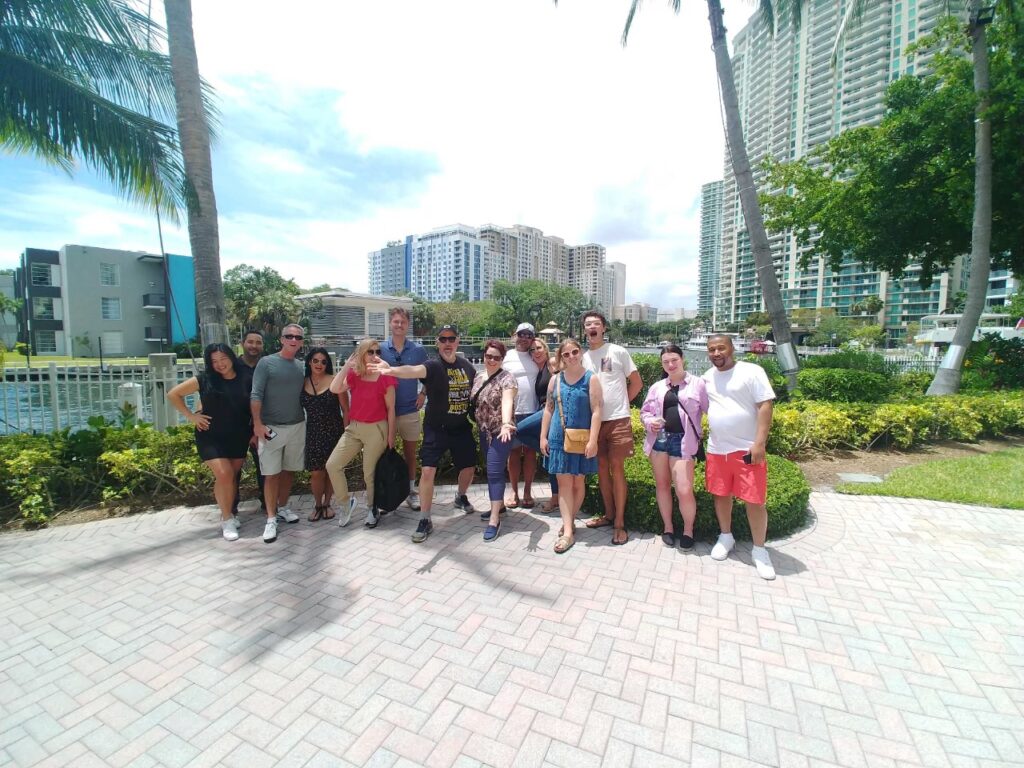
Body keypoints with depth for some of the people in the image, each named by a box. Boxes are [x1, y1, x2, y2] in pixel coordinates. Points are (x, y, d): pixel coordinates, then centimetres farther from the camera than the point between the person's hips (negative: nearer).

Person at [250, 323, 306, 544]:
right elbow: (256, 395, -11)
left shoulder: (301, 366, 8)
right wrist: (257, 424, -18)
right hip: (271, 427, -4)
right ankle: (271, 519, 7)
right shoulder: (266, 363, -5)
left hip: (297, 426, 4)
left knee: (289, 470, 13)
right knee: (271, 474, 0)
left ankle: (282, 507, 29)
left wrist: (308, 420, 9)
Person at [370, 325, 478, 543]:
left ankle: (461, 497, 48)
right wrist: (391, 370, -58)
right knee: (428, 470, -11)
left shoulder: (467, 365, 0)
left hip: (461, 427, 5)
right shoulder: (433, 366, -16)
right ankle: (425, 521, 7)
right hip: (436, 429, -4)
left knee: (469, 467, 15)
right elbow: (413, 370, -38)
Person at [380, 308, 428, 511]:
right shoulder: (380, 349, -2)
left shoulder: (418, 350, 0)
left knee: (410, 452, 10)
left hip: (410, 410, 0)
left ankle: (411, 491, 23)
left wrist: (423, 394, 0)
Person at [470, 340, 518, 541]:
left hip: (500, 433, -7)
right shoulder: (478, 377, 9)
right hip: (484, 432, 7)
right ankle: (498, 505, 32)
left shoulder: (507, 379, -14)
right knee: (491, 471, 16)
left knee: (495, 473, -8)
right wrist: (478, 426, 11)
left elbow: (507, 402, -31)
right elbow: (474, 403, 17)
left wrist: (506, 424, -46)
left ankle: (494, 519, -1)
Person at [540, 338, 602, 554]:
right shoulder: (555, 379, 6)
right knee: (564, 482, 2)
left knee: (578, 481, 9)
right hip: (558, 438, 3)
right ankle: (568, 531, 6)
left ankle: (569, 523, 27)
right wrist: (543, 436, 5)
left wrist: (592, 440, -16)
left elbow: (596, 411, -9)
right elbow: (548, 409, 9)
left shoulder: (591, 379, -4)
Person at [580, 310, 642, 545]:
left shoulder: (618, 352, -1)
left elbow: (637, 383, 4)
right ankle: (609, 514, 24)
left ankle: (619, 523, 7)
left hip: (618, 420, -4)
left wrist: (619, 404, 1)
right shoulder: (582, 358, 9)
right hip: (594, 421, 4)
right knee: (601, 467, 10)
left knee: (616, 467, -2)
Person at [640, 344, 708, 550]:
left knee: (684, 491, -6)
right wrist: (650, 422, -6)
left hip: (682, 441, -4)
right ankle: (667, 527, 29)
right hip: (659, 438, 4)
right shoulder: (657, 387, 12)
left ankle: (688, 531, 19)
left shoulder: (698, 383, 1)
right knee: (662, 485, 12)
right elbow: (644, 411, 16)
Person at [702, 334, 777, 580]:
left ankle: (759, 550, 18)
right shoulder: (708, 376, 9)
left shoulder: (752, 372, -9)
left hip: (747, 449, -5)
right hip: (716, 449, 5)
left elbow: (765, 407, -13)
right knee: (720, 495, 14)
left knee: (754, 500, 1)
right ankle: (726, 537, 34)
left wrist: (759, 443, -19)